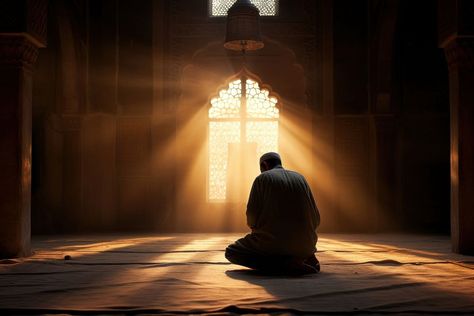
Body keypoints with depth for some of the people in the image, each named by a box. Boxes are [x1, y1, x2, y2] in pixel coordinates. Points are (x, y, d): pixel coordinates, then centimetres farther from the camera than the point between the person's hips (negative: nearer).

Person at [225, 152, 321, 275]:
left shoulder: (262, 179, 3)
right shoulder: (300, 178, 14)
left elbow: (252, 214, -5)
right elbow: (315, 219, 9)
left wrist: (254, 227, 18)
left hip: (272, 241, -6)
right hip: (302, 244, 6)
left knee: (231, 253, 15)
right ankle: (305, 260, 3)